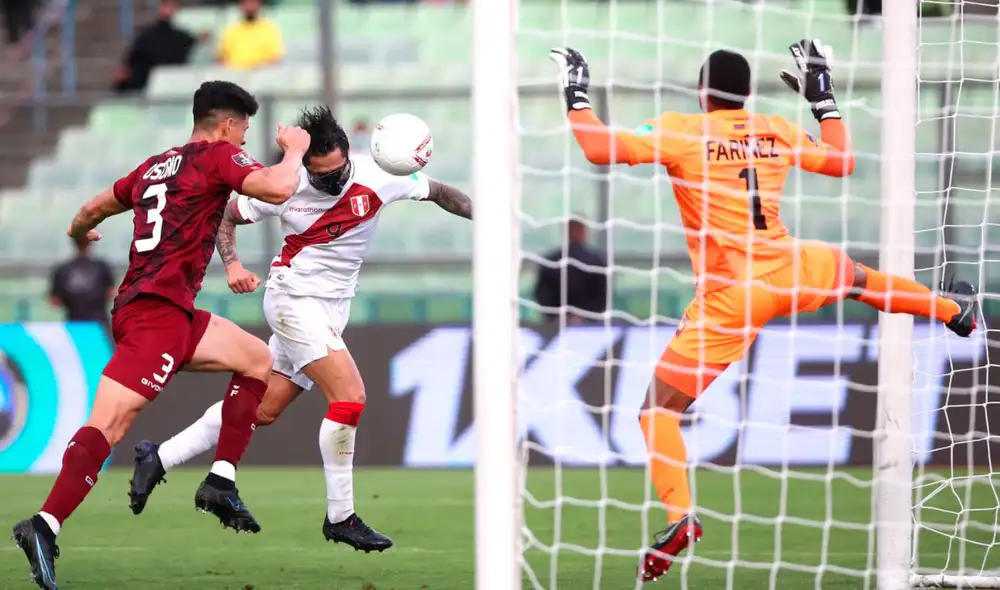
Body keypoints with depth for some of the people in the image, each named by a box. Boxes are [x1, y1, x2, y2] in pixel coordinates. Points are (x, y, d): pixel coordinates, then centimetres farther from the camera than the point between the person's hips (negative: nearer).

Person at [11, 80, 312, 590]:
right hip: (158, 312, -9)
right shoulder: (217, 157, -2)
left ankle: (220, 485, 13)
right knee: (110, 423, -19)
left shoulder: (154, 166, 20)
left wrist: (79, 231, 56)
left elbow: (93, 209, 33)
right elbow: (277, 189, -18)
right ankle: (44, 527, -30)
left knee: (257, 361, 21)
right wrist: (295, 150, 3)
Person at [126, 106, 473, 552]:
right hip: (294, 299, -5)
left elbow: (438, 193, 5)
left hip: (331, 309, 5)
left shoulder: (376, 178, -9)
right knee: (350, 397, -19)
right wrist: (232, 265, -16)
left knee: (263, 410, 8)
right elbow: (227, 215, -1)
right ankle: (340, 517, -10)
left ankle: (160, 458, 20)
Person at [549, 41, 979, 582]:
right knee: (853, 274, 39)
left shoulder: (681, 131, -7)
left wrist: (576, 96, -1)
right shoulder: (777, 132, 7)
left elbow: (601, 149, -16)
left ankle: (680, 516, -22)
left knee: (659, 409, -1)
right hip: (791, 273, 5)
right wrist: (824, 98, 33)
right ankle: (954, 311, 61)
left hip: (730, 298, -5)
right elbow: (843, 162, 23)